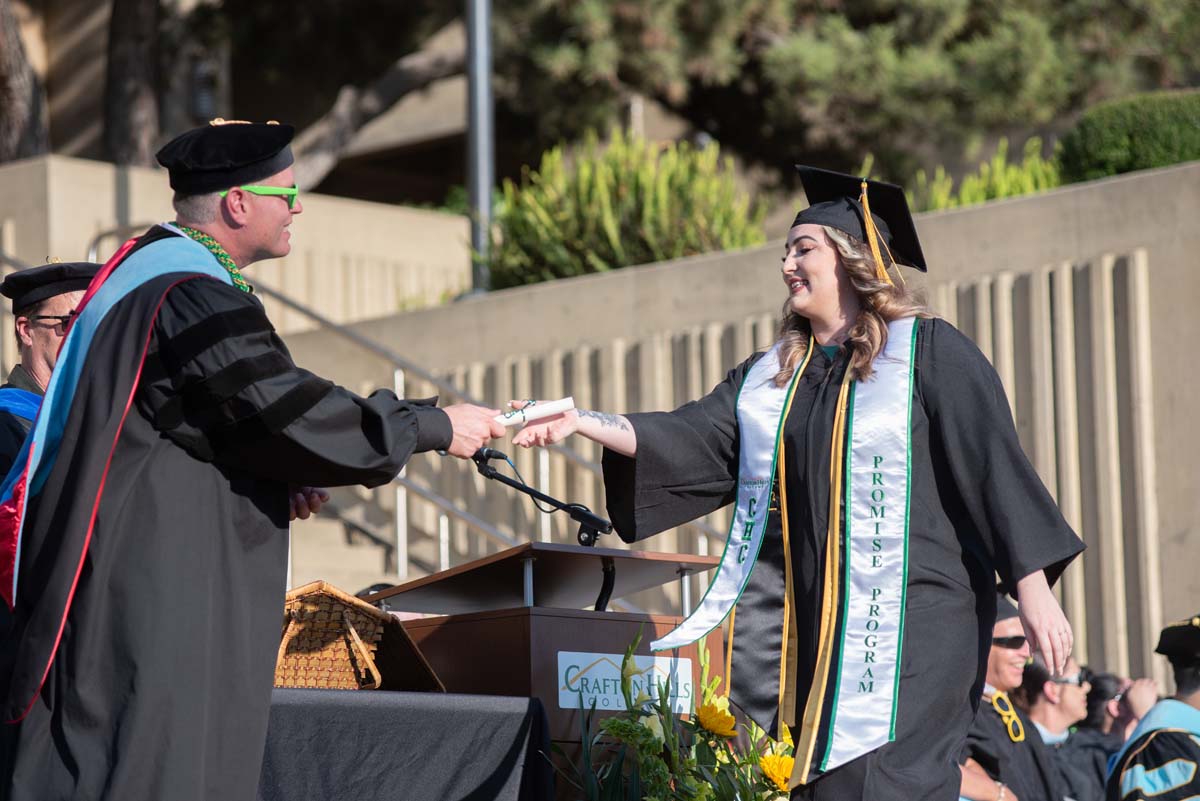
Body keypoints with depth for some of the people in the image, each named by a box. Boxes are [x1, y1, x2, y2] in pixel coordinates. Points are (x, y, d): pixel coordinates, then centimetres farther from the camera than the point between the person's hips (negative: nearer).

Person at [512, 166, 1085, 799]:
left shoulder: (926, 352, 0)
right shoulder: (772, 377, 18)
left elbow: (994, 464, -5)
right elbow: (685, 440, 8)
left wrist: (1032, 588, -12)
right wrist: (582, 421, -5)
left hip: (910, 624, -6)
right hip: (811, 624, 6)